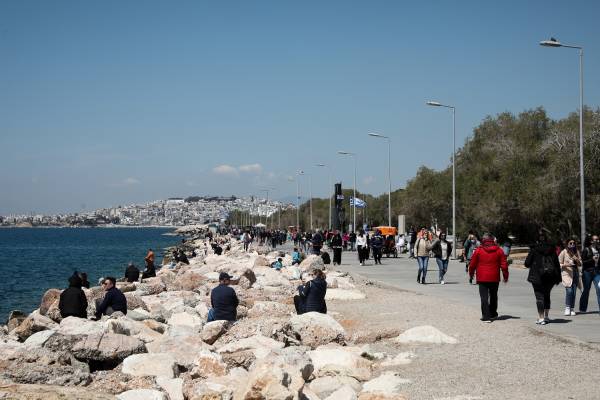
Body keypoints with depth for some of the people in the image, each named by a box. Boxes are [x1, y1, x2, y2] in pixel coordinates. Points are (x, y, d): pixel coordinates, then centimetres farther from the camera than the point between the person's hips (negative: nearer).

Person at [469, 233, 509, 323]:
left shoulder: (478, 251, -4)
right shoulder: (499, 250, 1)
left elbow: (472, 264, 1)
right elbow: (504, 265, 2)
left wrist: (471, 274, 17)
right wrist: (505, 276, 13)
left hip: (482, 278, -3)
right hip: (494, 278, 3)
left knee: (484, 297, -1)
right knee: (493, 296, 19)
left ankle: (486, 316, -9)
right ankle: (493, 314, 30)